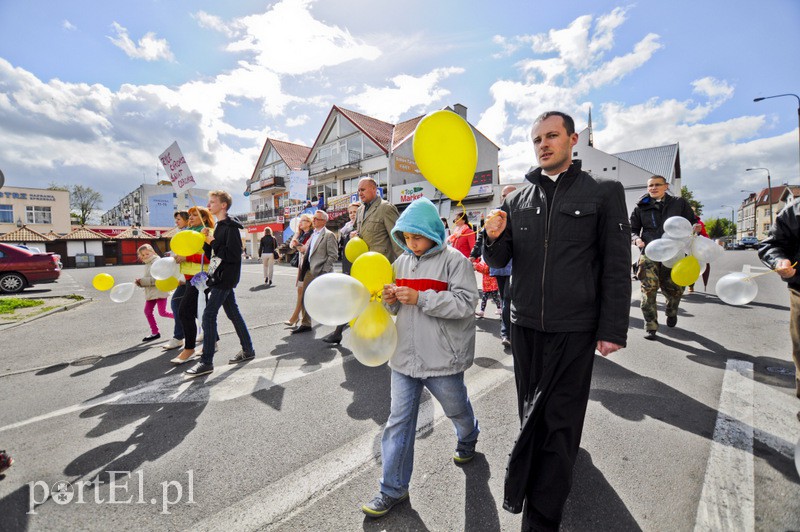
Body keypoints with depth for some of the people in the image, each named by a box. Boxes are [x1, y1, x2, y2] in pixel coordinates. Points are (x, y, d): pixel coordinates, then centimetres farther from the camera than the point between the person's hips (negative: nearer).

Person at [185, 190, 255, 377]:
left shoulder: (231, 226, -12)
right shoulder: (218, 227, 17)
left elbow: (233, 254, -21)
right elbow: (213, 255, 17)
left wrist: (213, 242, -16)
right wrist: (207, 241, 1)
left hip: (226, 277, -10)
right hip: (219, 276, 10)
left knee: (209, 315, -10)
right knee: (233, 313, 13)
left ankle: (206, 361, -3)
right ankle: (248, 350, 22)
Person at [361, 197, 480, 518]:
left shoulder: (454, 260, -13)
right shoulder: (401, 263, 6)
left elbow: (466, 302, -21)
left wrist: (420, 298, -26)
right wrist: (391, 301, -9)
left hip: (442, 358, -4)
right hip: (405, 356, 5)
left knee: (456, 408, 23)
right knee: (399, 421, 9)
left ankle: (468, 438, 57)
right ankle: (393, 488, 25)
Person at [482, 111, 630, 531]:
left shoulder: (603, 193, -1)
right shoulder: (518, 200, 7)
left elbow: (617, 267, -3)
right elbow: (499, 261, 7)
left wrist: (613, 330, -7)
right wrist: (494, 237, -15)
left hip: (574, 329, -3)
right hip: (525, 324, 4)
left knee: (559, 419, 5)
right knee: (531, 412, 18)